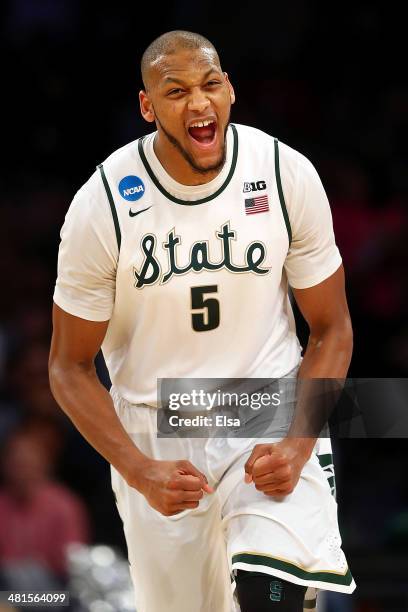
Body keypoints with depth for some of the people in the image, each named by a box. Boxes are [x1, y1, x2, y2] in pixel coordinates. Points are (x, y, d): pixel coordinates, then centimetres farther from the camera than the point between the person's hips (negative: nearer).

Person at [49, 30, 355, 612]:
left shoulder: (287, 175, -9)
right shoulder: (102, 204, -12)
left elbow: (331, 331, 1)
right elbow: (70, 368, -4)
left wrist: (297, 444, -14)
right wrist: (140, 471, -18)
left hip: (270, 415, -1)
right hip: (155, 437, 1)